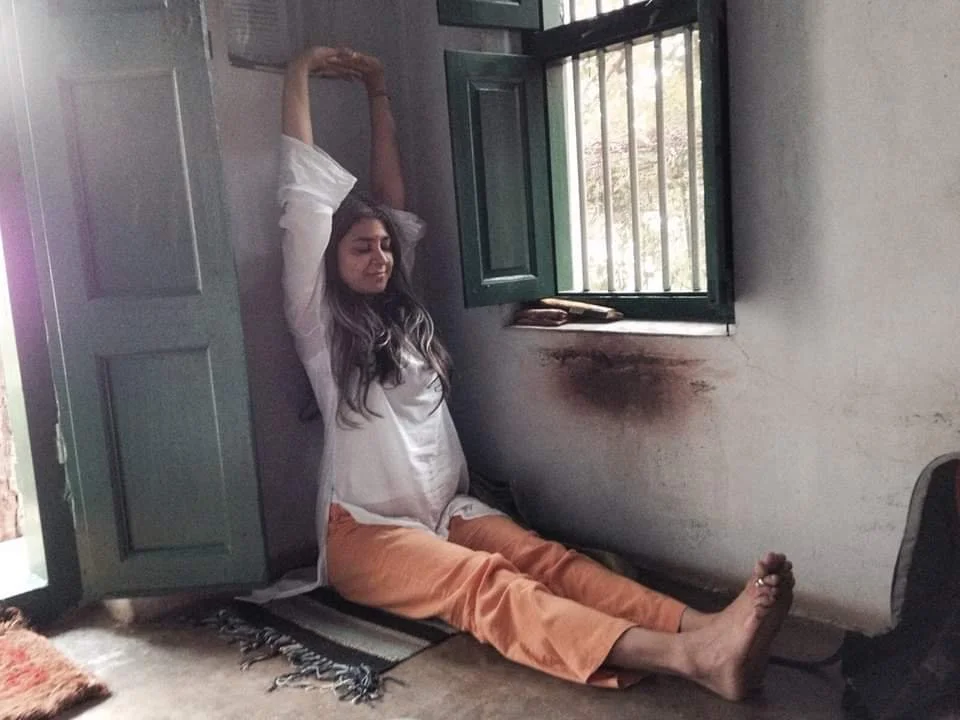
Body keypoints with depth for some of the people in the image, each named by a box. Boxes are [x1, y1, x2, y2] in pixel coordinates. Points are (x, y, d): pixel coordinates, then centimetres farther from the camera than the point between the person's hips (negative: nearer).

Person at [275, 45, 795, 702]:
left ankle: (704, 628, -48)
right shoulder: (318, 319, 0)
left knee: (544, 558, -24)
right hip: (366, 529, -6)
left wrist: (378, 91, 22)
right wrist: (300, 73, 1)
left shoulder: (399, 309, 16)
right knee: (486, 583, -33)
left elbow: (390, 197, 18)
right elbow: (304, 193, -4)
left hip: (445, 510, 6)